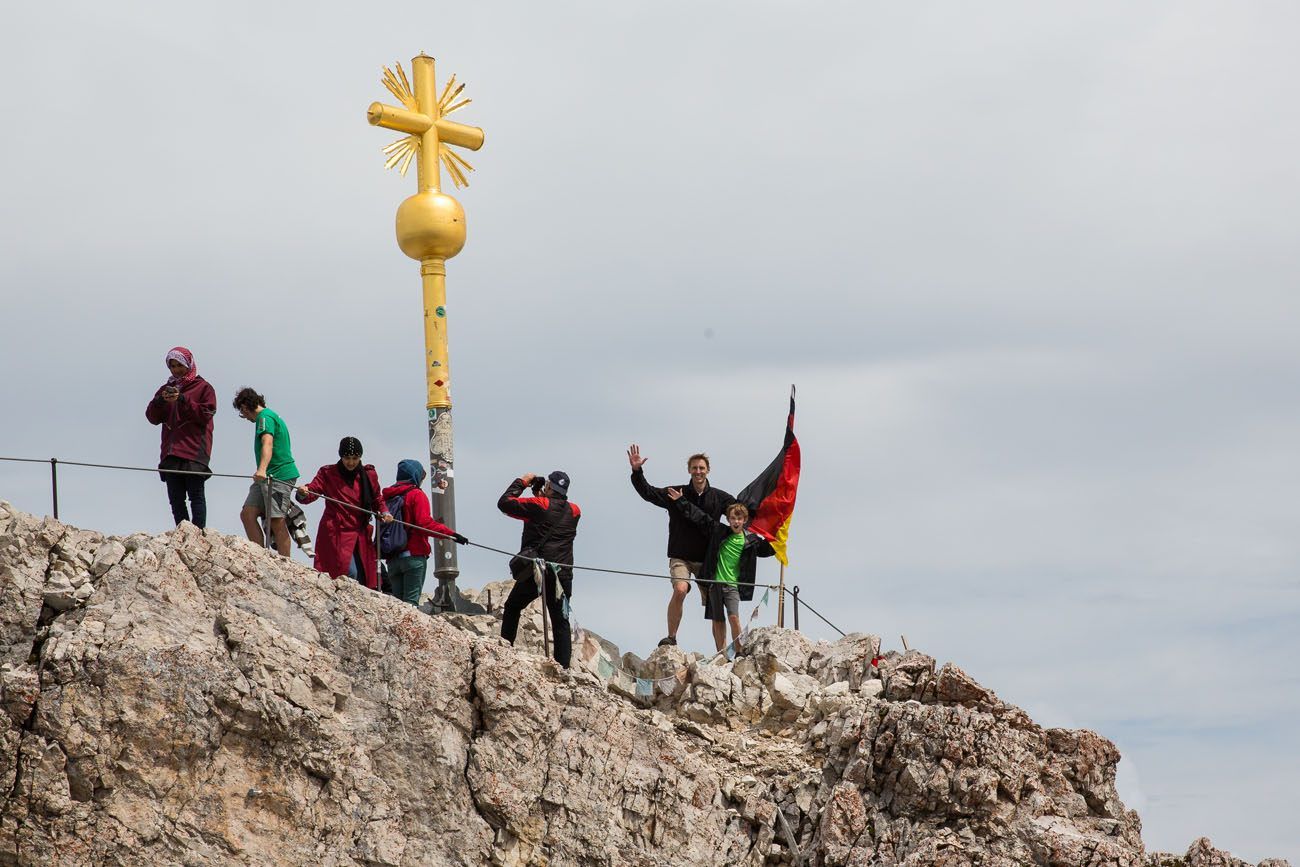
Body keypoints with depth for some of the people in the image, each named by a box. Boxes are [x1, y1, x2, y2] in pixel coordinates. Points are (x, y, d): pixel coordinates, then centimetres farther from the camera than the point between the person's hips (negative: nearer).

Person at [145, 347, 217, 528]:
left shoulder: (203, 387, 7)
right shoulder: (166, 388, 21)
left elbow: (206, 414, -5)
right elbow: (153, 418, 13)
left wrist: (183, 400, -13)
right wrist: (160, 401, -6)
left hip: (194, 452, -5)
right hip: (171, 453, 5)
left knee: (196, 496, -10)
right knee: (175, 499, 2)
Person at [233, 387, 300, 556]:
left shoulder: (265, 417, -9)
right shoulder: (270, 416, 24)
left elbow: (267, 443, -26)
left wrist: (262, 470, -41)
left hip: (279, 475, -10)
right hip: (267, 477, 10)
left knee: (276, 521, -11)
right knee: (247, 514, 0)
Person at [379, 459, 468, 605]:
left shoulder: (387, 496, 15)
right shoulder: (416, 495, -4)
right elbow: (424, 523, -16)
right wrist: (451, 534, -17)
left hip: (392, 558, 6)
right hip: (414, 556, -6)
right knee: (411, 599, -9)